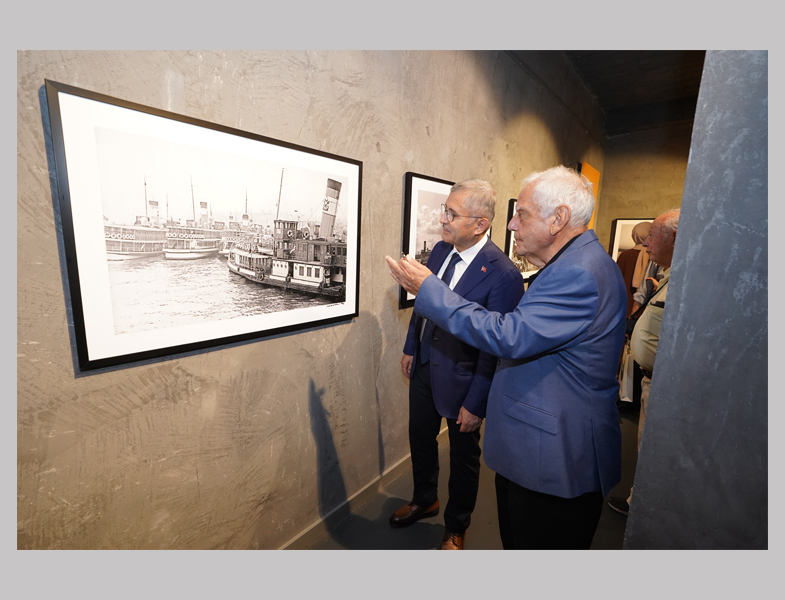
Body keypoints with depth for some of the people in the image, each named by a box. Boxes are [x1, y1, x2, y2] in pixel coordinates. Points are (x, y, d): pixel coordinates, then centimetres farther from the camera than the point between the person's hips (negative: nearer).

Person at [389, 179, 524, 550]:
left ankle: (456, 527, 47)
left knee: (463, 456, 18)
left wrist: (476, 404, -16)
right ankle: (424, 501, 54)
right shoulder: (440, 249, -3)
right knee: (420, 439, 25)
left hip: (461, 379, -6)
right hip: (424, 367, 7)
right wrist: (410, 349, 11)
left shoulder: (503, 275, -25)